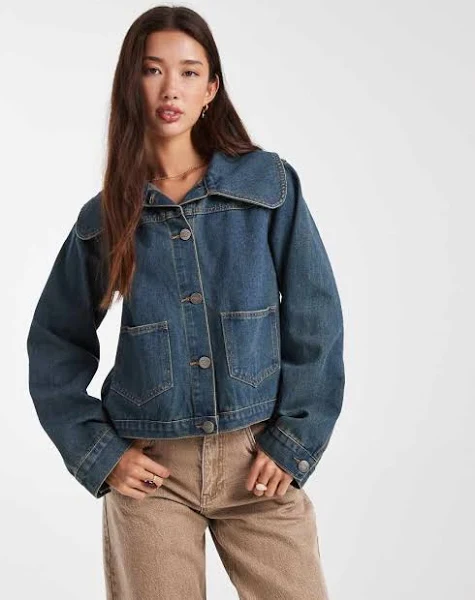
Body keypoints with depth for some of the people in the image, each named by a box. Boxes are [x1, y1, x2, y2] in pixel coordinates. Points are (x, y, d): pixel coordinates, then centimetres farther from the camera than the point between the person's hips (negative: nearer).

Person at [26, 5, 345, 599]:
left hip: (259, 460, 0)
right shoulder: (103, 218, 2)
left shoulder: (270, 184, -2)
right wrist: (97, 453, 0)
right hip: (149, 468, 1)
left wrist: (294, 442, -4)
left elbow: (316, 321, -1)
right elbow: (55, 348, 9)